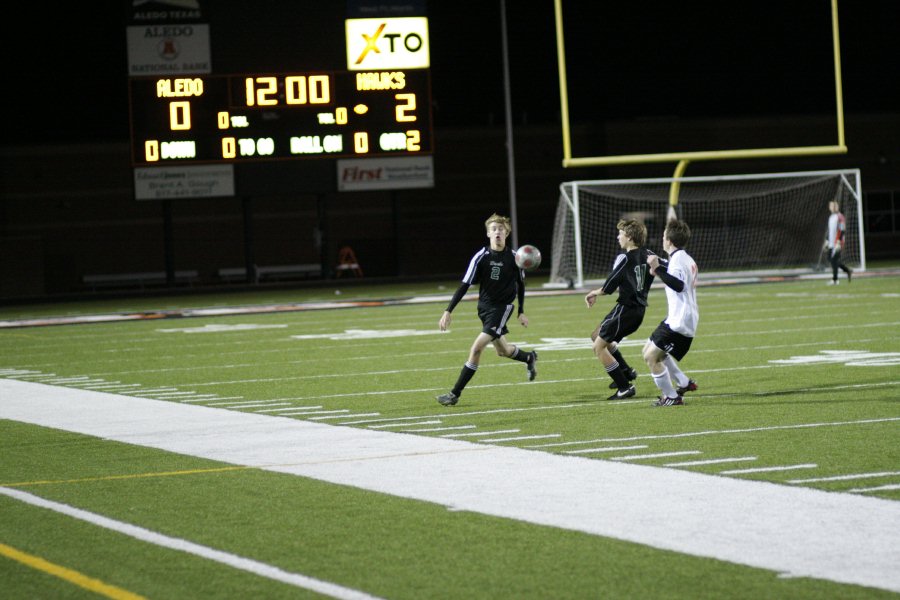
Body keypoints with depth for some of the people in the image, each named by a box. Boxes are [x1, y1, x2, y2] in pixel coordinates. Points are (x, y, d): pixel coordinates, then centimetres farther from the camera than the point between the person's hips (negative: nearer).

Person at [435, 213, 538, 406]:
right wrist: (448, 311, -15)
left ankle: (455, 394, -10)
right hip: (484, 306, 3)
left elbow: (520, 285, 8)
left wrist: (521, 312, 9)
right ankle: (529, 358, 52)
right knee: (502, 350, 18)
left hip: (502, 307, -3)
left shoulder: (513, 258, -9)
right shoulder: (481, 256, -9)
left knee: (477, 348, -15)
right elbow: (465, 285, -9)